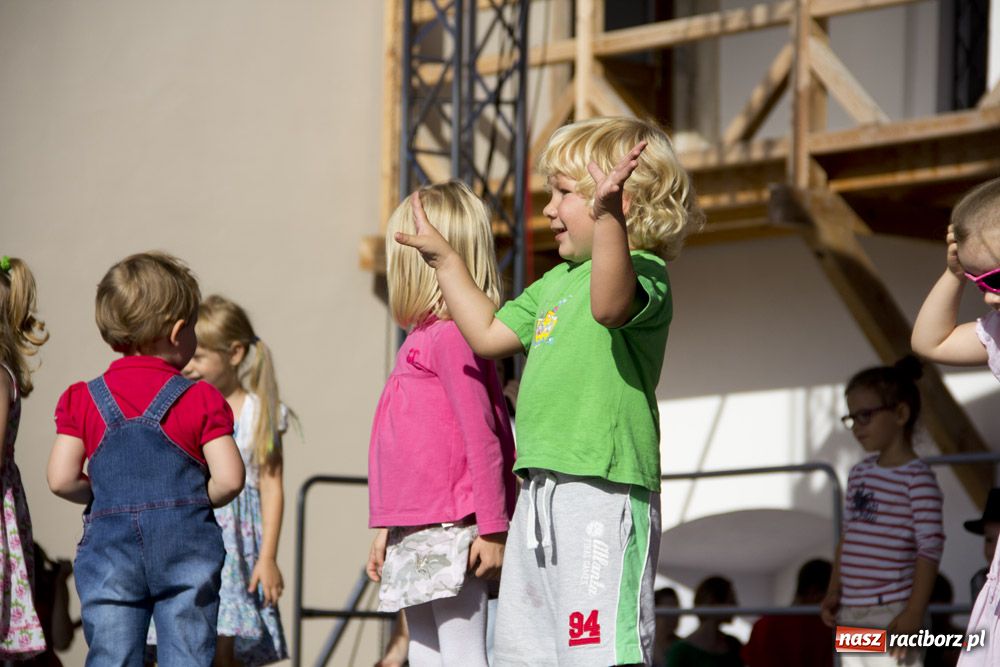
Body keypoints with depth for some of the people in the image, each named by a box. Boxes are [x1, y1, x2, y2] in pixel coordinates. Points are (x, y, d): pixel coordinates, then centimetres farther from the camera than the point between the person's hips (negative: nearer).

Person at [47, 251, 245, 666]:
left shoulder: (81, 400, 4)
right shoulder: (202, 400, 0)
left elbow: (62, 480, -5)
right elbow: (229, 479, -8)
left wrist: (103, 497, 13)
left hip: (109, 549, 1)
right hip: (187, 548, -1)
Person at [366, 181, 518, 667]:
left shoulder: (452, 337, -12)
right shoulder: (422, 338, 16)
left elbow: (482, 439, -16)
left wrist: (493, 529, -18)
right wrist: (384, 529, 24)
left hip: (449, 530, -10)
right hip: (413, 531, 10)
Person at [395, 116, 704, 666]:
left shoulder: (642, 271, -9)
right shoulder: (556, 282, 22)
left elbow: (610, 305, -33)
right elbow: (489, 333, 32)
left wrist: (607, 215, -47)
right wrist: (445, 260, 35)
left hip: (603, 488, -10)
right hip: (541, 488, 10)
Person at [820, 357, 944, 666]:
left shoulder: (917, 477, -11)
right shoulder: (860, 474, 13)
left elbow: (930, 547, -14)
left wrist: (914, 612, -19)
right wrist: (834, 592, 10)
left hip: (893, 616, -8)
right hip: (852, 613, 8)